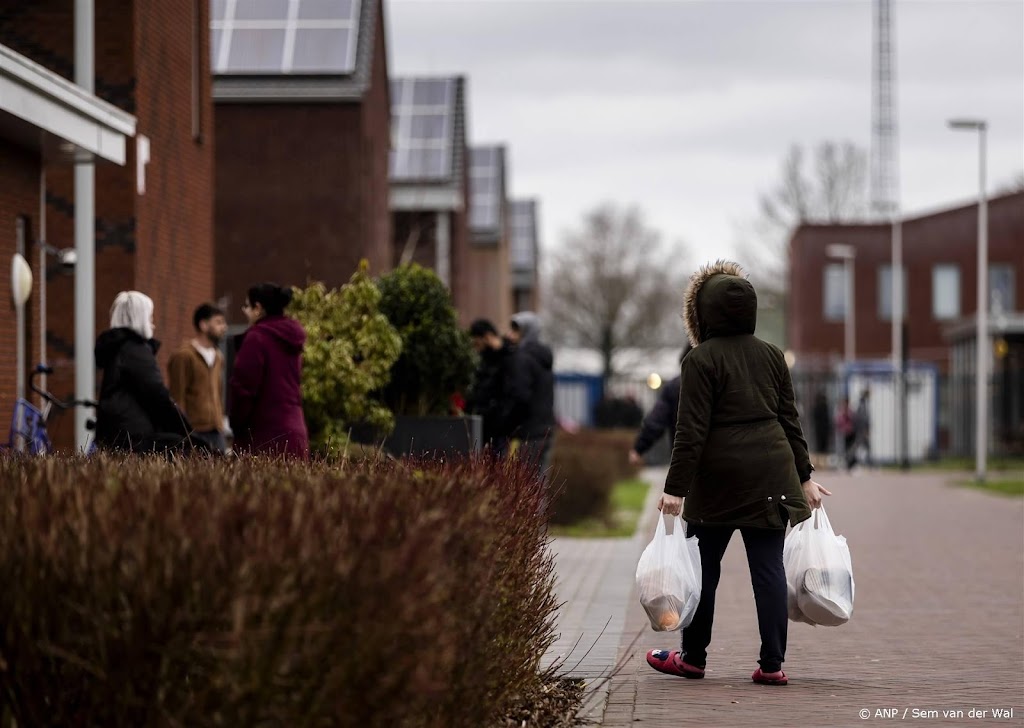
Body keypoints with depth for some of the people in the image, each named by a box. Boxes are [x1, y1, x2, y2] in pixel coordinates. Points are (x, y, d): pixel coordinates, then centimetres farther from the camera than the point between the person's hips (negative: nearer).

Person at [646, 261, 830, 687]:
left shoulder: (701, 360, -8)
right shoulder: (772, 356, 8)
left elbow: (691, 430, -12)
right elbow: (789, 420, 11)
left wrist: (676, 487, -10)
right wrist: (804, 475, 16)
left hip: (718, 477, -4)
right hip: (772, 472, 4)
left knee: (704, 566, 9)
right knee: (768, 565, 3)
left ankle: (693, 657, 19)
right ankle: (772, 664, 0)